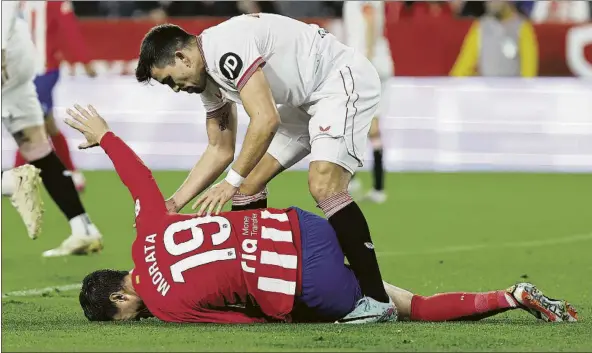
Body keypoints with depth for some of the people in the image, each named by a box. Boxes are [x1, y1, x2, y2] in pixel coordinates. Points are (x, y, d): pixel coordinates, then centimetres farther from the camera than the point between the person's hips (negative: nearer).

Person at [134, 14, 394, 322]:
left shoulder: (227, 49, -25)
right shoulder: (207, 78, 7)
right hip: (308, 100, 11)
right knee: (250, 181, 8)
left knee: (323, 186, -25)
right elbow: (219, 150, 15)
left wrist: (231, 182, -26)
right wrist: (174, 203, 7)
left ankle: (377, 300, -24)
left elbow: (266, 120, -32)